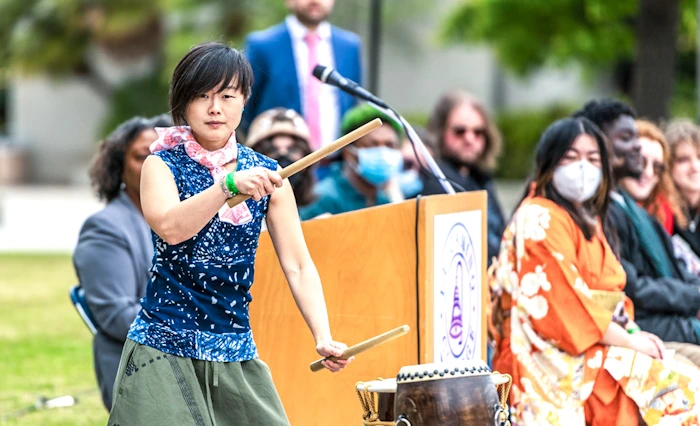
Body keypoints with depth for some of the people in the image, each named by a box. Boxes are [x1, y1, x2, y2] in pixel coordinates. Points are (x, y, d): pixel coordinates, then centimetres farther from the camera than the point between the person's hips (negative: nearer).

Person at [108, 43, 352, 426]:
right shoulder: (162, 164, -2)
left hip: (236, 355, 3)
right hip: (164, 351, -3)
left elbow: (298, 266, 2)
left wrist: (323, 337, -12)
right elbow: (169, 227, -23)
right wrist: (228, 184, -37)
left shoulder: (266, 175, 6)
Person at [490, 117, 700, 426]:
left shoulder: (587, 219, 19)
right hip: (556, 359, -9)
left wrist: (634, 332, -1)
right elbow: (566, 303, -18)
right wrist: (629, 340, -13)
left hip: (594, 344, 9)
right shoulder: (540, 220, -11)